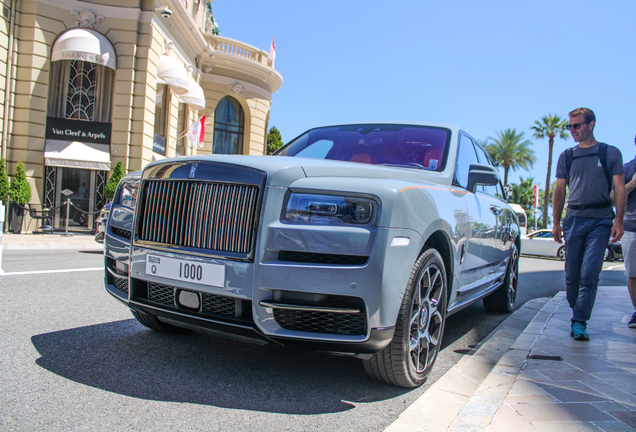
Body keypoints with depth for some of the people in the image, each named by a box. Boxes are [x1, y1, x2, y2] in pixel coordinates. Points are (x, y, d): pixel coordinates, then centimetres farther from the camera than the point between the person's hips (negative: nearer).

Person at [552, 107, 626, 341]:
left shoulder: (611, 153, 7)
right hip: (573, 219, 3)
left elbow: (620, 188, 3)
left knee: (589, 274, -10)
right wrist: (556, 222, 8)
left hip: (600, 220, -2)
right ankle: (576, 311, 25)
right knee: (571, 274, 4)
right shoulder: (566, 156, 13)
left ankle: (579, 322, -6)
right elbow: (559, 190, 14)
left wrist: (619, 221, -6)